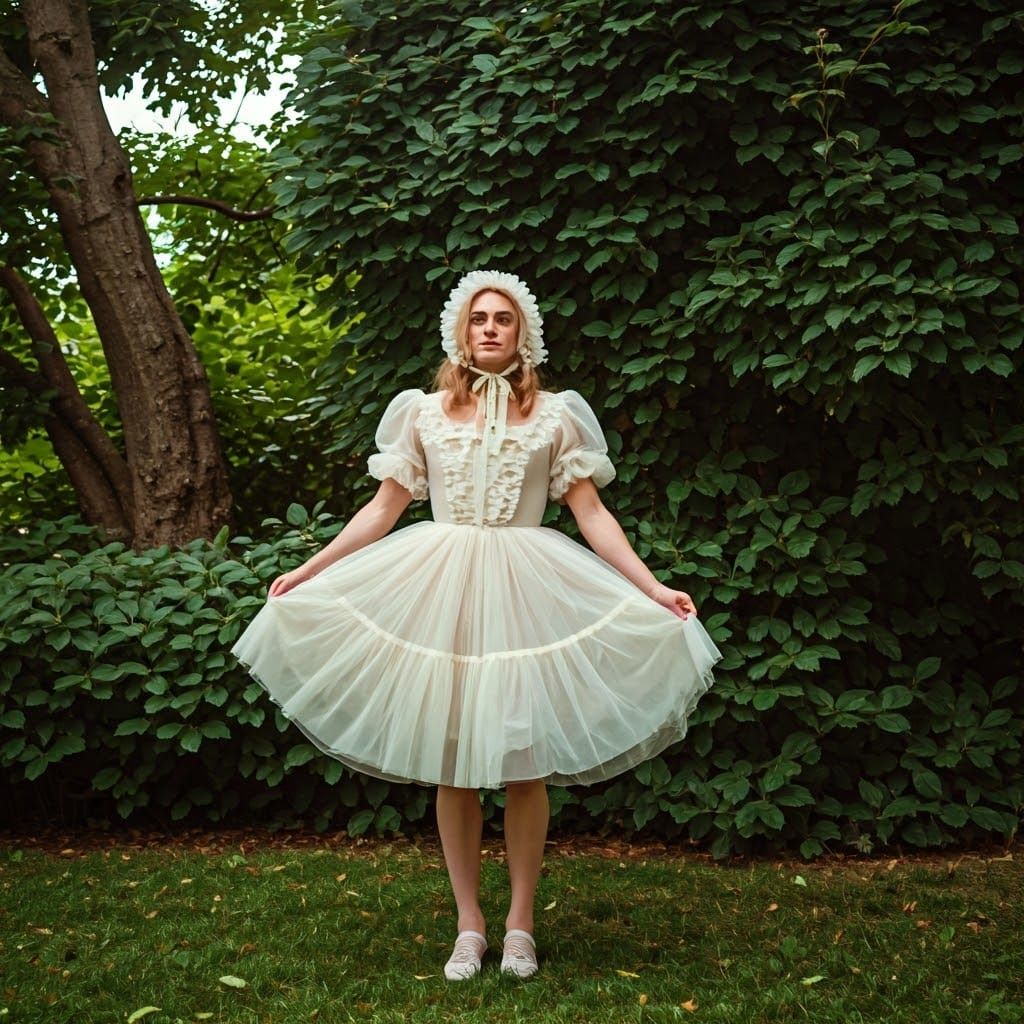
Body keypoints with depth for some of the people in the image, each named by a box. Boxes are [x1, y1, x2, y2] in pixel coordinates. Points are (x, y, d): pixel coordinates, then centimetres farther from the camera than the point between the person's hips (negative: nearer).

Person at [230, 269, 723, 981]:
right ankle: (469, 923, 13)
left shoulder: (555, 415, 6)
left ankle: (520, 921, 14)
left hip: (525, 590, -1)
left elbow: (592, 513, 3)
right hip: (441, 590, 1)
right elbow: (385, 508, 10)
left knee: (524, 762, 0)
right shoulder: (423, 412, 8)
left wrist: (653, 588, -7)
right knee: (452, 763, 2)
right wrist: (309, 571, 5)